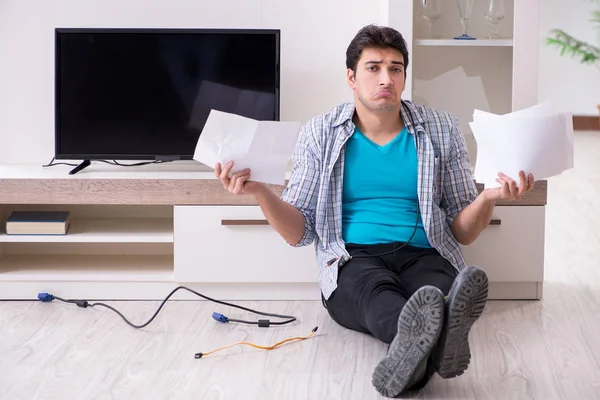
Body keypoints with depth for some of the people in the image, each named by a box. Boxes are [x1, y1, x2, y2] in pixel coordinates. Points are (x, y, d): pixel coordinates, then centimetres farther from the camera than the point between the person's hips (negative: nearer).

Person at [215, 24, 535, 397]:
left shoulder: (441, 129, 11)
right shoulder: (321, 133, 9)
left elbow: (463, 233, 11)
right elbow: (299, 232, 7)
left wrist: (489, 197, -11)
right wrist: (259, 191, -12)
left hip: (424, 255, 1)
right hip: (352, 260, -1)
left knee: (437, 291, -36)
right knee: (377, 289, -38)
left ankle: (412, 348, -70)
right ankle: (421, 339, -71)